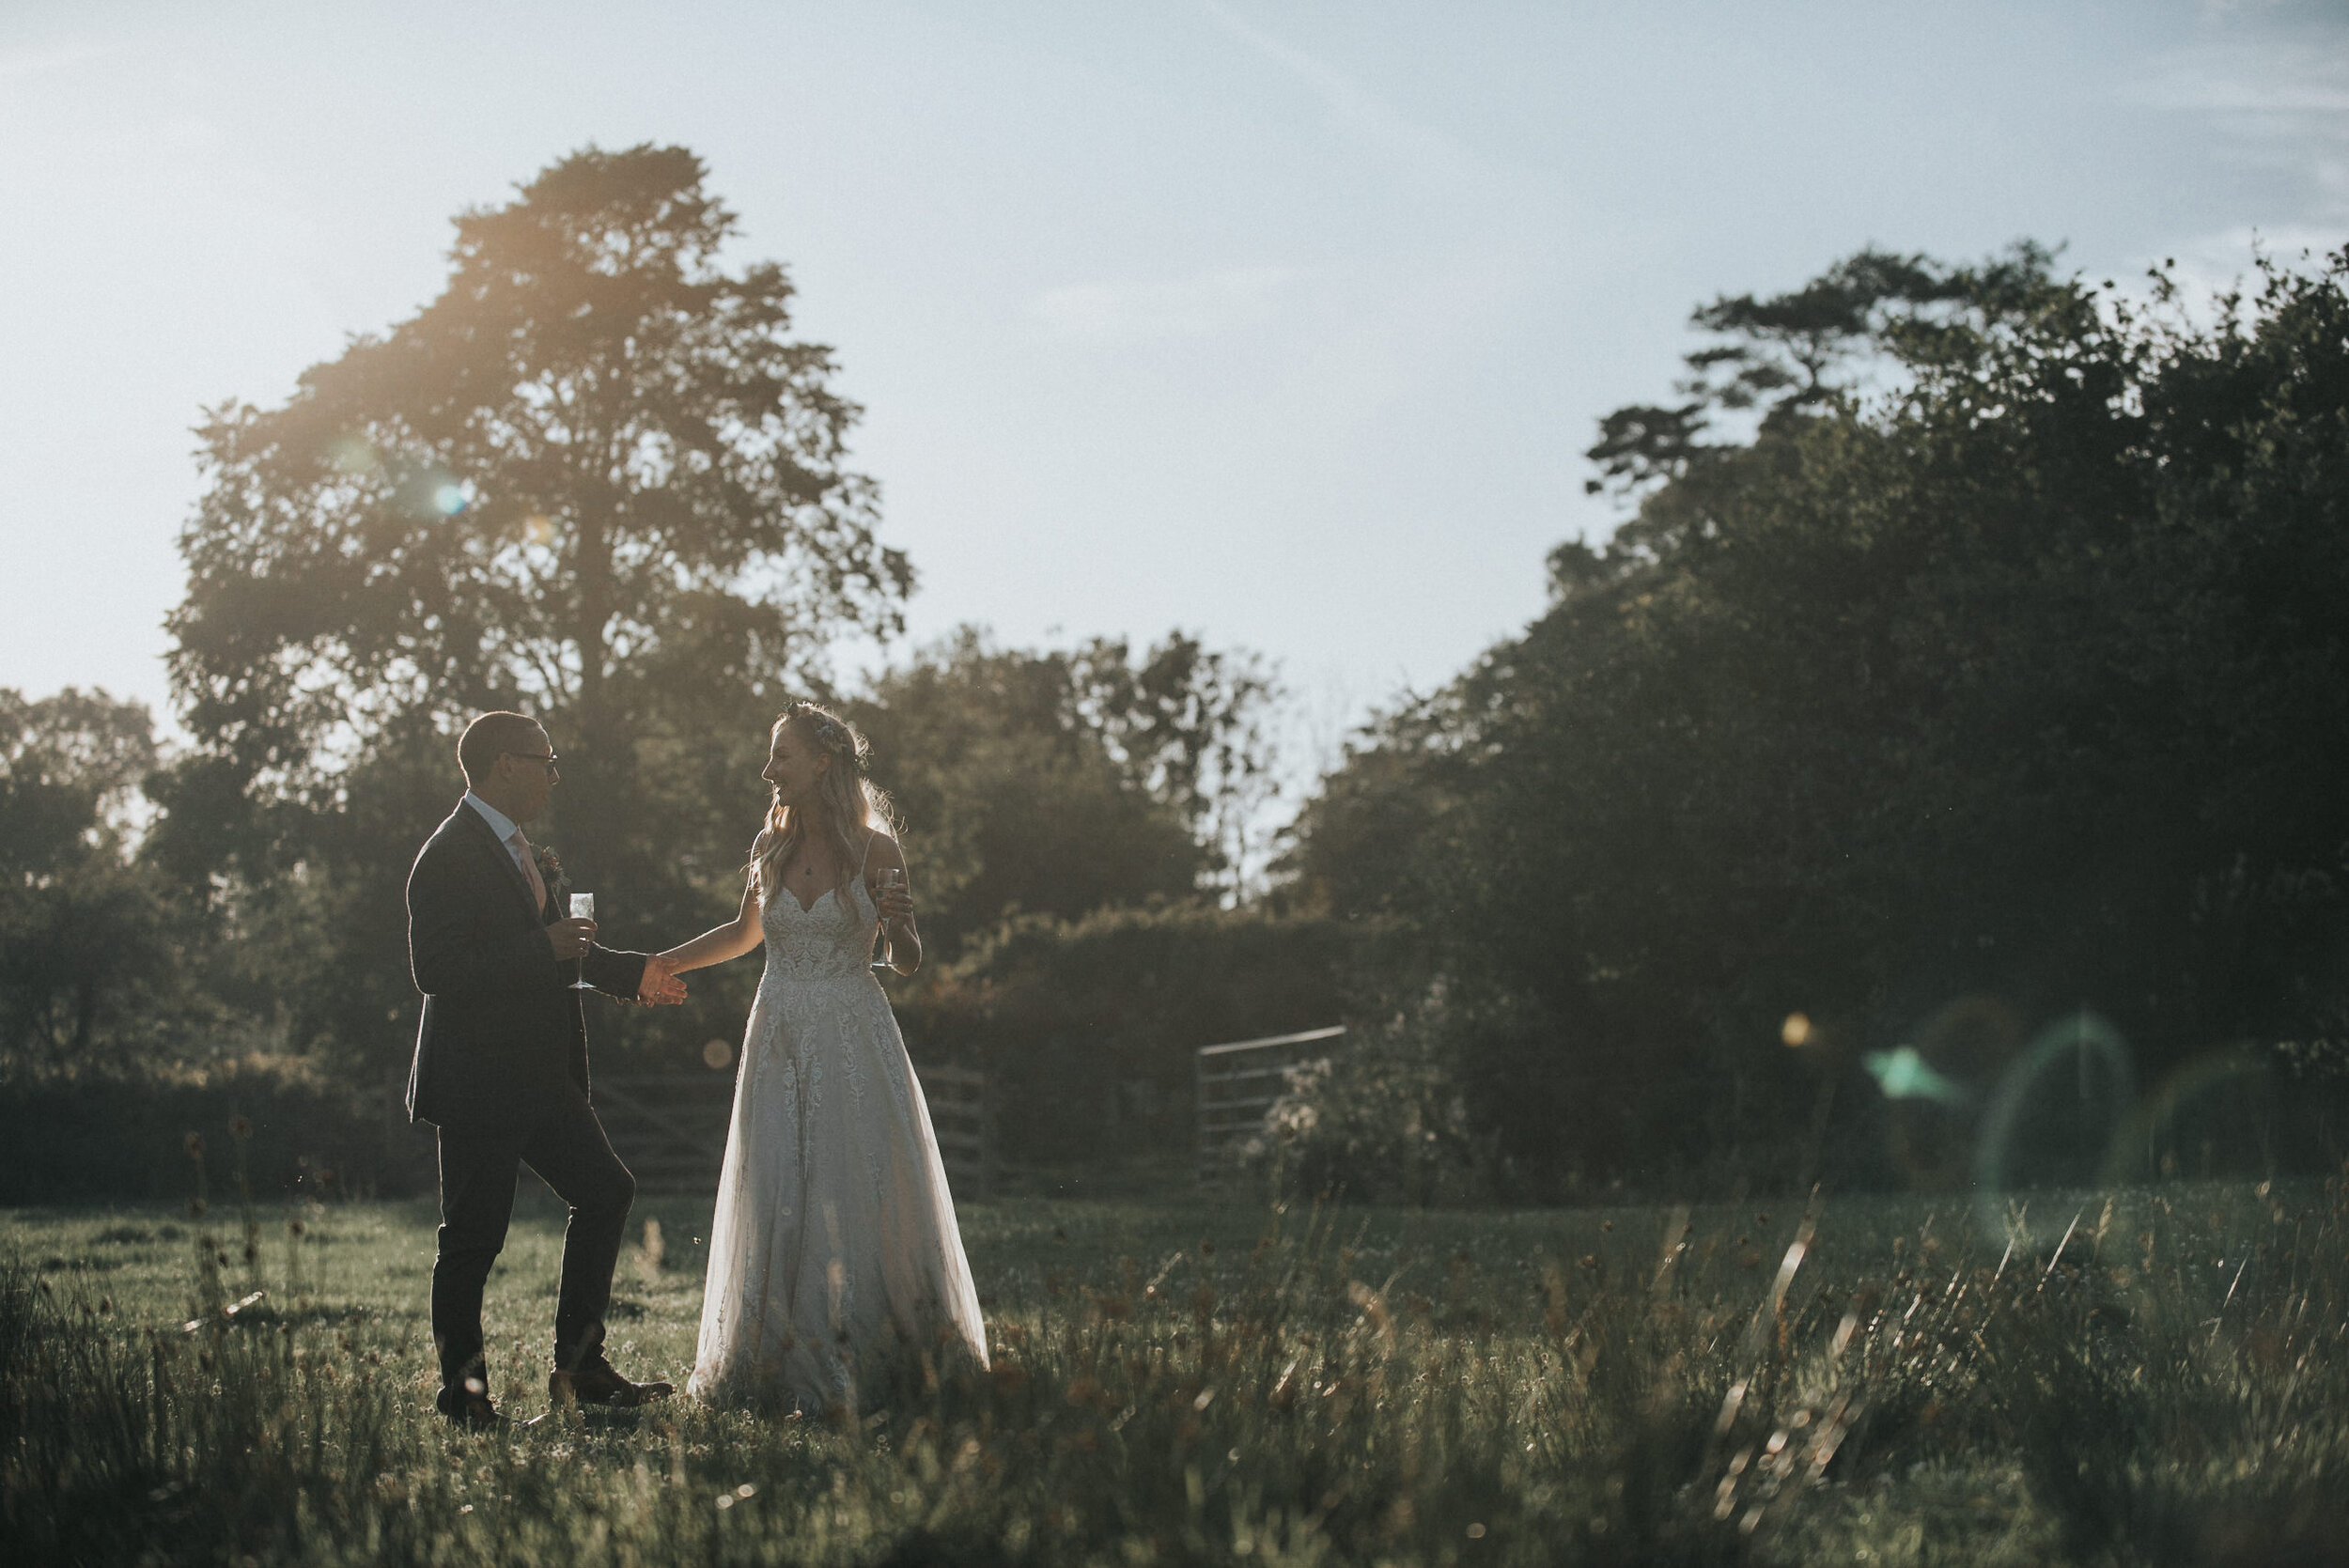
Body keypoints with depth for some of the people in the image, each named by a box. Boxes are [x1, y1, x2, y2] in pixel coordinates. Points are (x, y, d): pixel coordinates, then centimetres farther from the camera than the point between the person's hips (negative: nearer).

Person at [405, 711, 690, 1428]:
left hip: (540, 1075, 9)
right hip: (477, 1084, -9)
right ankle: (461, 1391, 12)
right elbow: (435, 970, -24)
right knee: (474, 1236, -1)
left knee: (606, 1192, 10)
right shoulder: (450, 857, -16)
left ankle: (580, 1367, 17)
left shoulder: (523, 853, 14)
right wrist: (547, 949, -23)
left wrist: (631, 971, 34)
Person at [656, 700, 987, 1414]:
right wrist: (659, 966, 20)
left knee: (867, 1193, -3)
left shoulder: (874, 850, -5)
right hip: (780, 1043, 4)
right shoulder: (770, 846, 6)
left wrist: (897, 920, -21)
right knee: (778, 1204, 1)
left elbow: (908, 961, 0)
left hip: (853, 1041, -4)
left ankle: (889, 1366, 8)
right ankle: (794, 1369, 10)